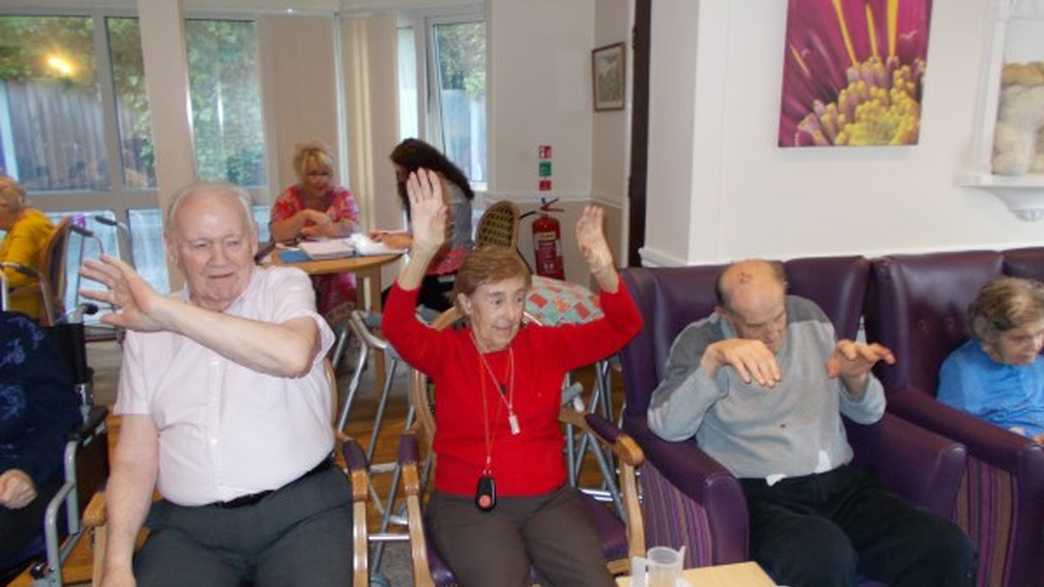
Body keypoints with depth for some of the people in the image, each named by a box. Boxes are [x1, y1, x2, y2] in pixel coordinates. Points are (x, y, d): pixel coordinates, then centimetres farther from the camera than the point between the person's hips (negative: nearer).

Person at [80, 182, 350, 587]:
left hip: (300, 510, -2)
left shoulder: (285, 285, 1)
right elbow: (134, 460, 8)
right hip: (188, 526, 3)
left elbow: (293, 354, -23)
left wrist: (163, 311, -20)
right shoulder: (144, 330, 10)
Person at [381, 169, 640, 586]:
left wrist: (603, 269, -23)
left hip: (548, 498, 3)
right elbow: (397, 328, -22)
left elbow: (622, 328, -2)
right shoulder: (446, 351, -2)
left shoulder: (545, 344, 5)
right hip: (467, 504, -2)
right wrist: (423, 251, -39)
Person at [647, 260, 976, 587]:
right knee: (826, 556, -36)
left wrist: (855, 377, -5)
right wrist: (713, 356, -28)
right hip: (761, 495, -4)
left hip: (842, 484, 5)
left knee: (949, 550, -19)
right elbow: (667, 427, -17)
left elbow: (868, 413, 18)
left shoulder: (809, 318, 12)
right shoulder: (700, 340, -1)